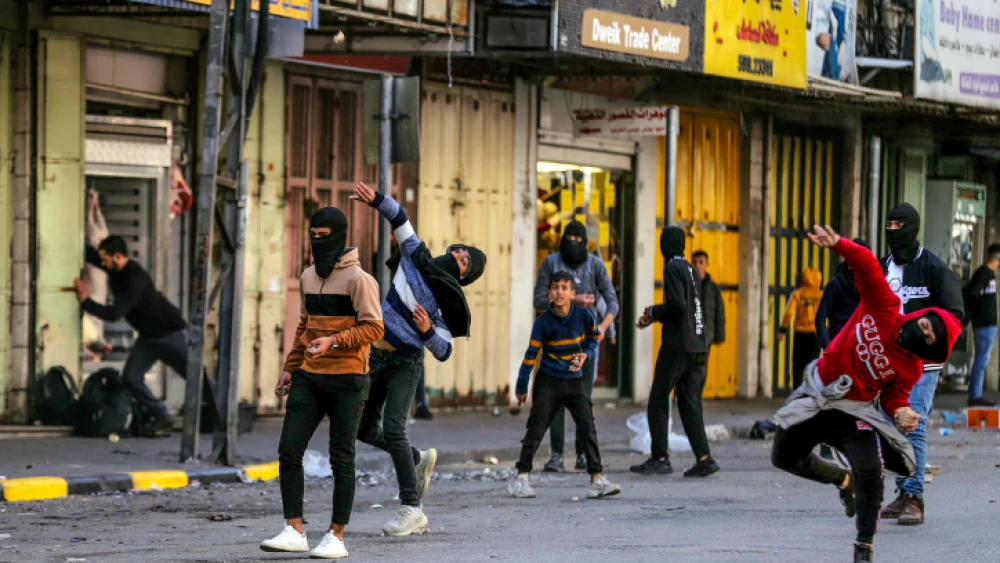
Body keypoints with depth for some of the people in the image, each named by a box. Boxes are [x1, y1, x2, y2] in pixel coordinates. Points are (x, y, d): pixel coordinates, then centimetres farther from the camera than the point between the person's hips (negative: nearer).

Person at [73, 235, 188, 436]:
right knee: (131, 377, -5)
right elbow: (89, 253, 12)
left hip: (171, 332, -8)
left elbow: (114, 314, -32)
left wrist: (86, 302, -26)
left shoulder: (136, 279, -30)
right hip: (148, 336, 8)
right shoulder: (115, 269, -3)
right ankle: (160, 418, 5)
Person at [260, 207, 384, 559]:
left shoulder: (357, 279, -10)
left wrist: (334, 341, -26)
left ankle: (336, 537, 9)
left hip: (347, 380, -6)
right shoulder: (308, 277, 13)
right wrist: (290, 368, 19)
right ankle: (295, 532, 1)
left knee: (341, 460, 1)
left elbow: (374, 328, -15)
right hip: (308, 379, 7)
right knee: (289, 451, -3)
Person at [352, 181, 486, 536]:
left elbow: (444, 352, -17)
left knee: (392, 429, -21)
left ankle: (411, 510, -20)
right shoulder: (416, 257, 0)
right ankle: (419, 460, 37)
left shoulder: (446, 302, -14)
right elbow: (399, 218, 7)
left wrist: (427, 331, -34)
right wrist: (376, 200, -7)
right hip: (377, 357, 7)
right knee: (366, 431, 12)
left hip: (405, 363, -7)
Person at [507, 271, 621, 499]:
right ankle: (521, 477, 10)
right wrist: (521, 388, -1)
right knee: (536, 429, -1)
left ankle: (597, 480, -2)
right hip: (548, 381, -2)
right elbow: (531, 354, -5)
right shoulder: (544, 321, -11)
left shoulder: (583, 314, -7)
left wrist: (585, 354, -7)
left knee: (588, 428, -5)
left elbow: (595, 336, 13)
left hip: (574, 380, 2)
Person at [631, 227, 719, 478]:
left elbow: (677, 304, -19)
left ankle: (660, 458, -1)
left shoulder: (673, 269, -8)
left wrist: (654, 312, -2)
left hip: (676, 346, -8)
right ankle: (703, 458, -3)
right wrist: (654, 318, 20)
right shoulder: (692, 270, 17)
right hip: (698, 346, 8)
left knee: (658, 402, 0)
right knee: (690, 404, 7)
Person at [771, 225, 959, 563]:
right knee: (784, 457, 13)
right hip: (816, 395, 3)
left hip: (854, 409, -3)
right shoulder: (884, 306, -16)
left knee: (870, 472, -23)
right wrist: (837, 244, -37)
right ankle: (841, 479, 40)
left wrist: (901, 413, -28)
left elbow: (893, 396, -5)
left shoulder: (911, 368, -17)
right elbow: (866, 265, -21)